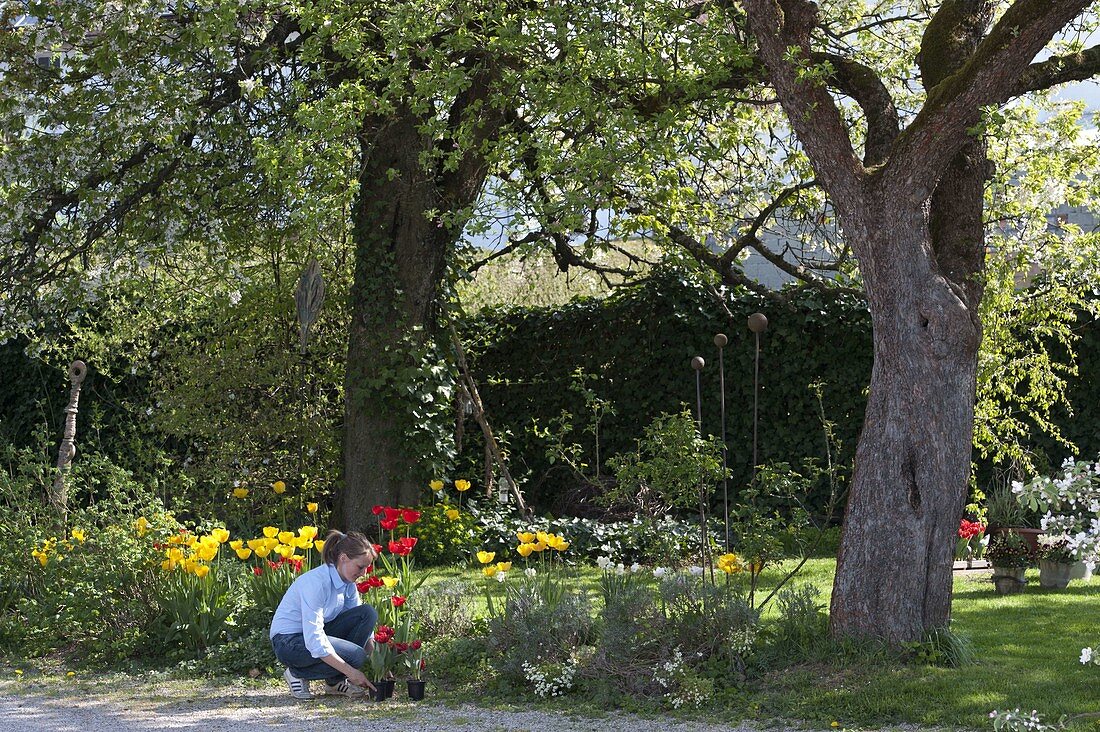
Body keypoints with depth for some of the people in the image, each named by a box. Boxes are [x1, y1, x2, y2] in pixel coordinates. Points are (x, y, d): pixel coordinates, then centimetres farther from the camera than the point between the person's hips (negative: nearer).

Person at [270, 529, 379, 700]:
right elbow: (314, 641, -32)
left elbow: (362, 620, 5)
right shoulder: (316, 583, -28)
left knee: (368, 613, -11)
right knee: (356, 655, -27)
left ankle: (336, 681, -2)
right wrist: (351, 672, -31)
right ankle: (297, 674, -3)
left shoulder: (348, 583, -2)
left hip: (317, 633, 8)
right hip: (289, 642, -8)